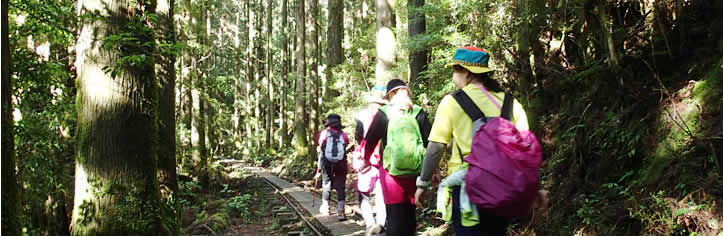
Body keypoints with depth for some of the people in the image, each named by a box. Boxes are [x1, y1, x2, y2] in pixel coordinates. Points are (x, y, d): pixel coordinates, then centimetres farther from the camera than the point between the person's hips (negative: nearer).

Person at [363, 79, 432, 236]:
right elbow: (430, 142, 3)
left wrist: (366, 159, 22)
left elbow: (370, 140, 4)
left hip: (391, 171, -2)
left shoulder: (384, 113, -2)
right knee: (409, 214, 14)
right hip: (415, 172, 2)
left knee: (394, 216, 1)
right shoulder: (419, 113, 3)